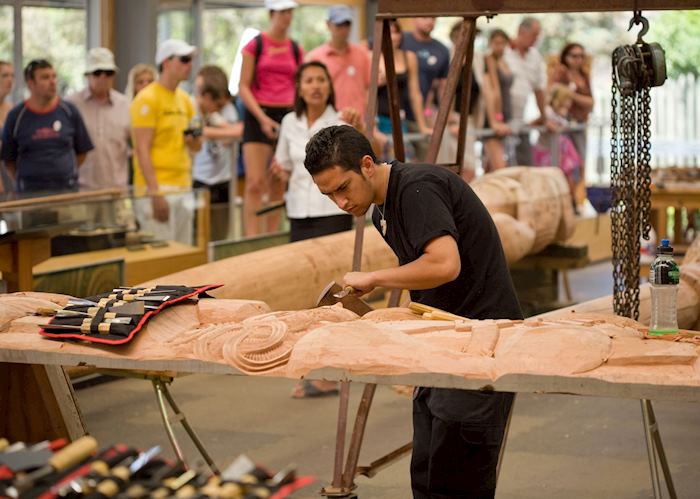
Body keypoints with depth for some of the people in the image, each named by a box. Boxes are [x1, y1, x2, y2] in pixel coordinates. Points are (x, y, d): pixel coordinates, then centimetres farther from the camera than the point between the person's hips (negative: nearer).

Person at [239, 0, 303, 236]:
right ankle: (251, 240, -13)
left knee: (279, 184, 5)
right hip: (258, 115, -4)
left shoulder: (296, 49, 10)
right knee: (255, 182, -11)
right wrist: (263, 118, -14)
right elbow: (243, 87, -4)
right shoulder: (255, 46, -1)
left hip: (287, 115, 4)